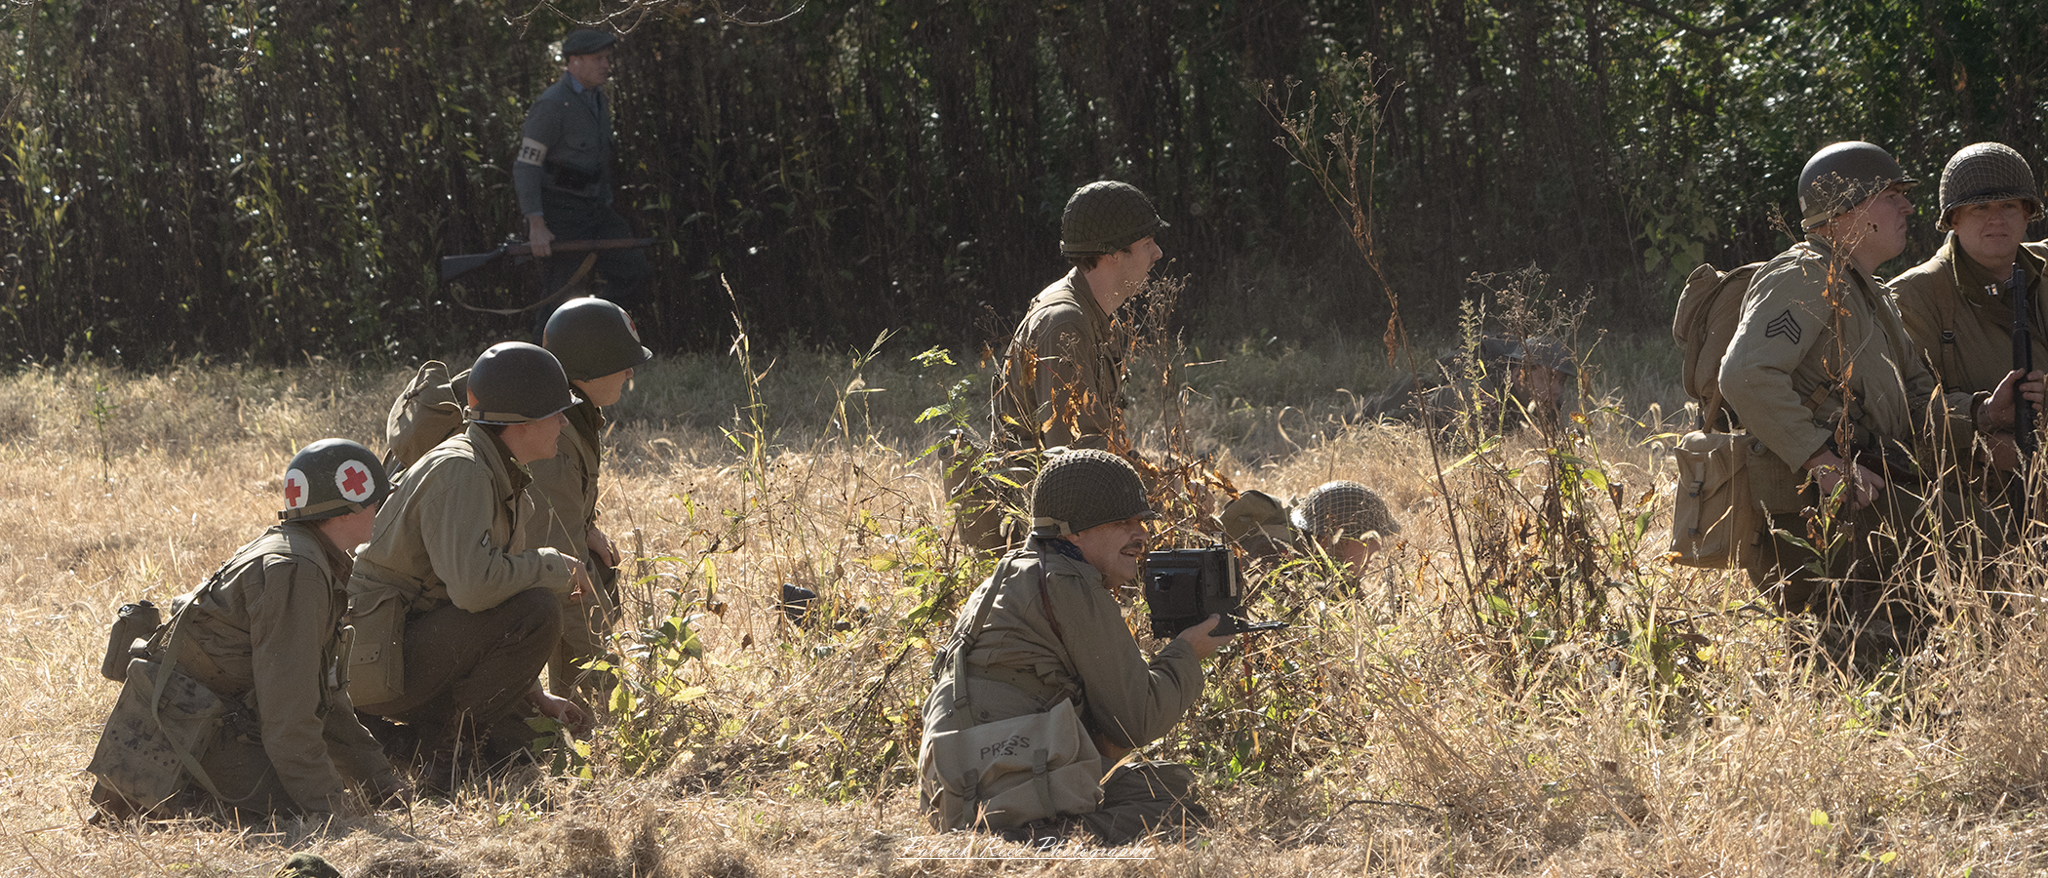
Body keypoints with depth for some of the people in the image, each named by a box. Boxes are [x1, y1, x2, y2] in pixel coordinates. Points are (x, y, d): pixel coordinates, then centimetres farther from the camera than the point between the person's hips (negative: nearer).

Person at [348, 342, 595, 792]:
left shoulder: (494, 476, 13)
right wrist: (554, 567, -16)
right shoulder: (458, 470, -18)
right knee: (537, 612, -25)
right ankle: (448, 745, -15)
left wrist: (537, 698, 14)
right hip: (375, 662, -10)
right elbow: (472, 586, -33)